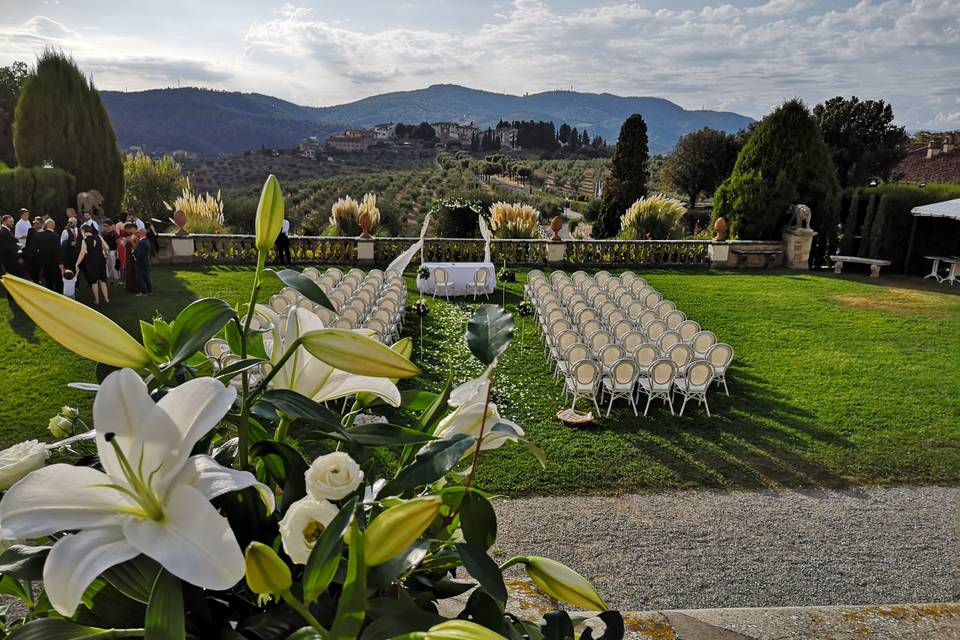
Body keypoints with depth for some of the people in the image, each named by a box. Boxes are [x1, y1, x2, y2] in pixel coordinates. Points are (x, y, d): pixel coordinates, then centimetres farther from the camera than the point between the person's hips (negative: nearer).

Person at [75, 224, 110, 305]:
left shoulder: (85, 241, -12)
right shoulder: (98, 237, -2)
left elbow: (82, 253, -13)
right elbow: (106, 247, -1)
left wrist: (77, 264, -7)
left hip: (91, 262, -4)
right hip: (101, 260, 4)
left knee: (94, 282, 8)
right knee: (102, 280, 14)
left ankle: (97, 300, 14)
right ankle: (106, 299, 14)